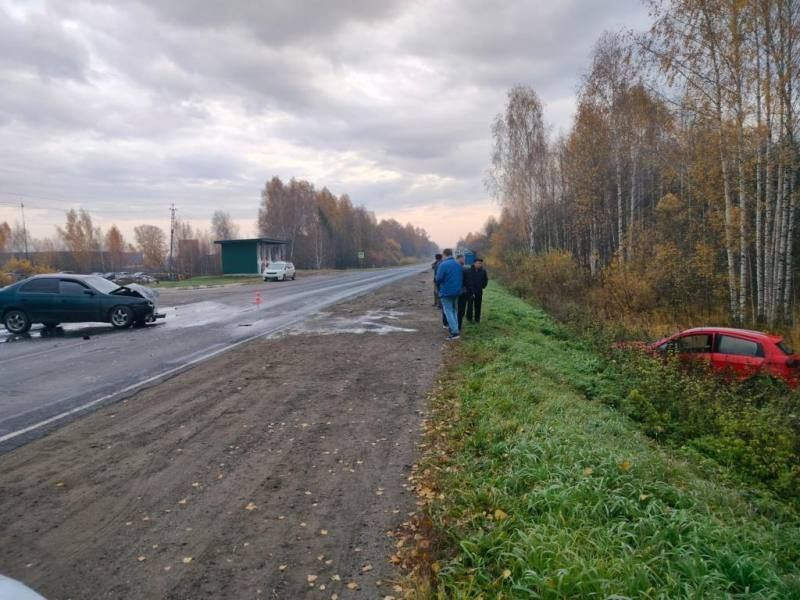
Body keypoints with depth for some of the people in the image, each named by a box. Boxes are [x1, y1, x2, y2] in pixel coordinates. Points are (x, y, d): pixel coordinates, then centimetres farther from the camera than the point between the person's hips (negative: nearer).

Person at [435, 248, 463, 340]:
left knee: (448, 311, -4)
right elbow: (462, 278, 10)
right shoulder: (459, 265, 6)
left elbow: (438, 278, -17)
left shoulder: (443, 265, -17)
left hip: (446, 292, -7)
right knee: (453, 310, 20)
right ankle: (454, 328, 22)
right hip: (457, 291, 7)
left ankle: (455, 332, -12)